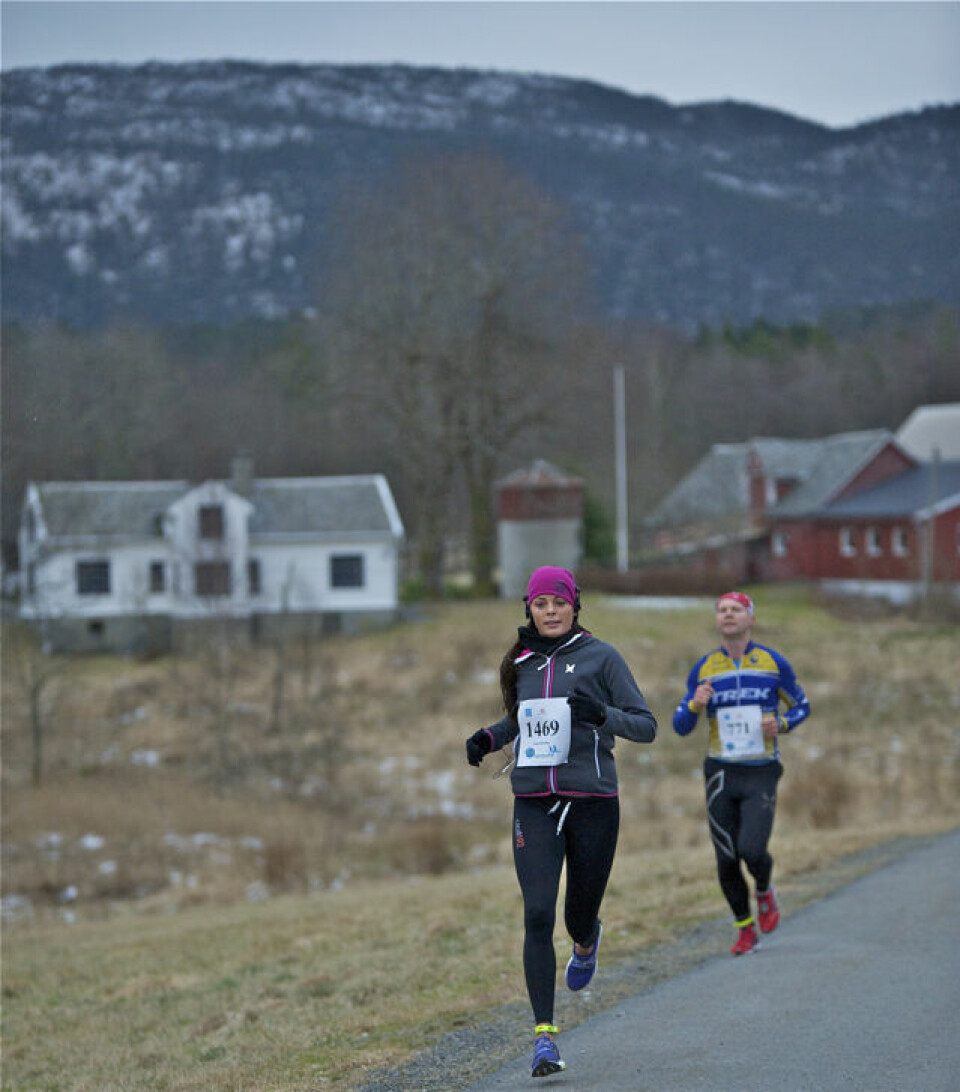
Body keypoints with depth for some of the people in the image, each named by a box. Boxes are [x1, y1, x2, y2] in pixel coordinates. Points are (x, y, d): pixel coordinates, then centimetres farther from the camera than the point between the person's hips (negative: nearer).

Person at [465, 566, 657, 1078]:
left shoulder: (600, 657, -2)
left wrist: (602, 714, -23)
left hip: (592, 803, -2)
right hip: (534, 804, 2)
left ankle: (587, 942, 48)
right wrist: (488, 737, 8)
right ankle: (544, 1035, -12)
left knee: (579, 917, 8)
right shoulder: (522, 662, 11)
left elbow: (646, 726, -4)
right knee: (538, 916, -13)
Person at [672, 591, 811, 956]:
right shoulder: (703, 669, 4)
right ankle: (745, 929, 20)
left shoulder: (773, 663, 0)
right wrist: (695, 705, -16)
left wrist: (782, 724, -10)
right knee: (726, 861, 0)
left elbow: (801, 706, 12)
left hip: (761, 774, -2)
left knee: (753, 851, -17)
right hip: (721, 774, 2)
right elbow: (681, 726, 5)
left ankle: (765, 891, 19)